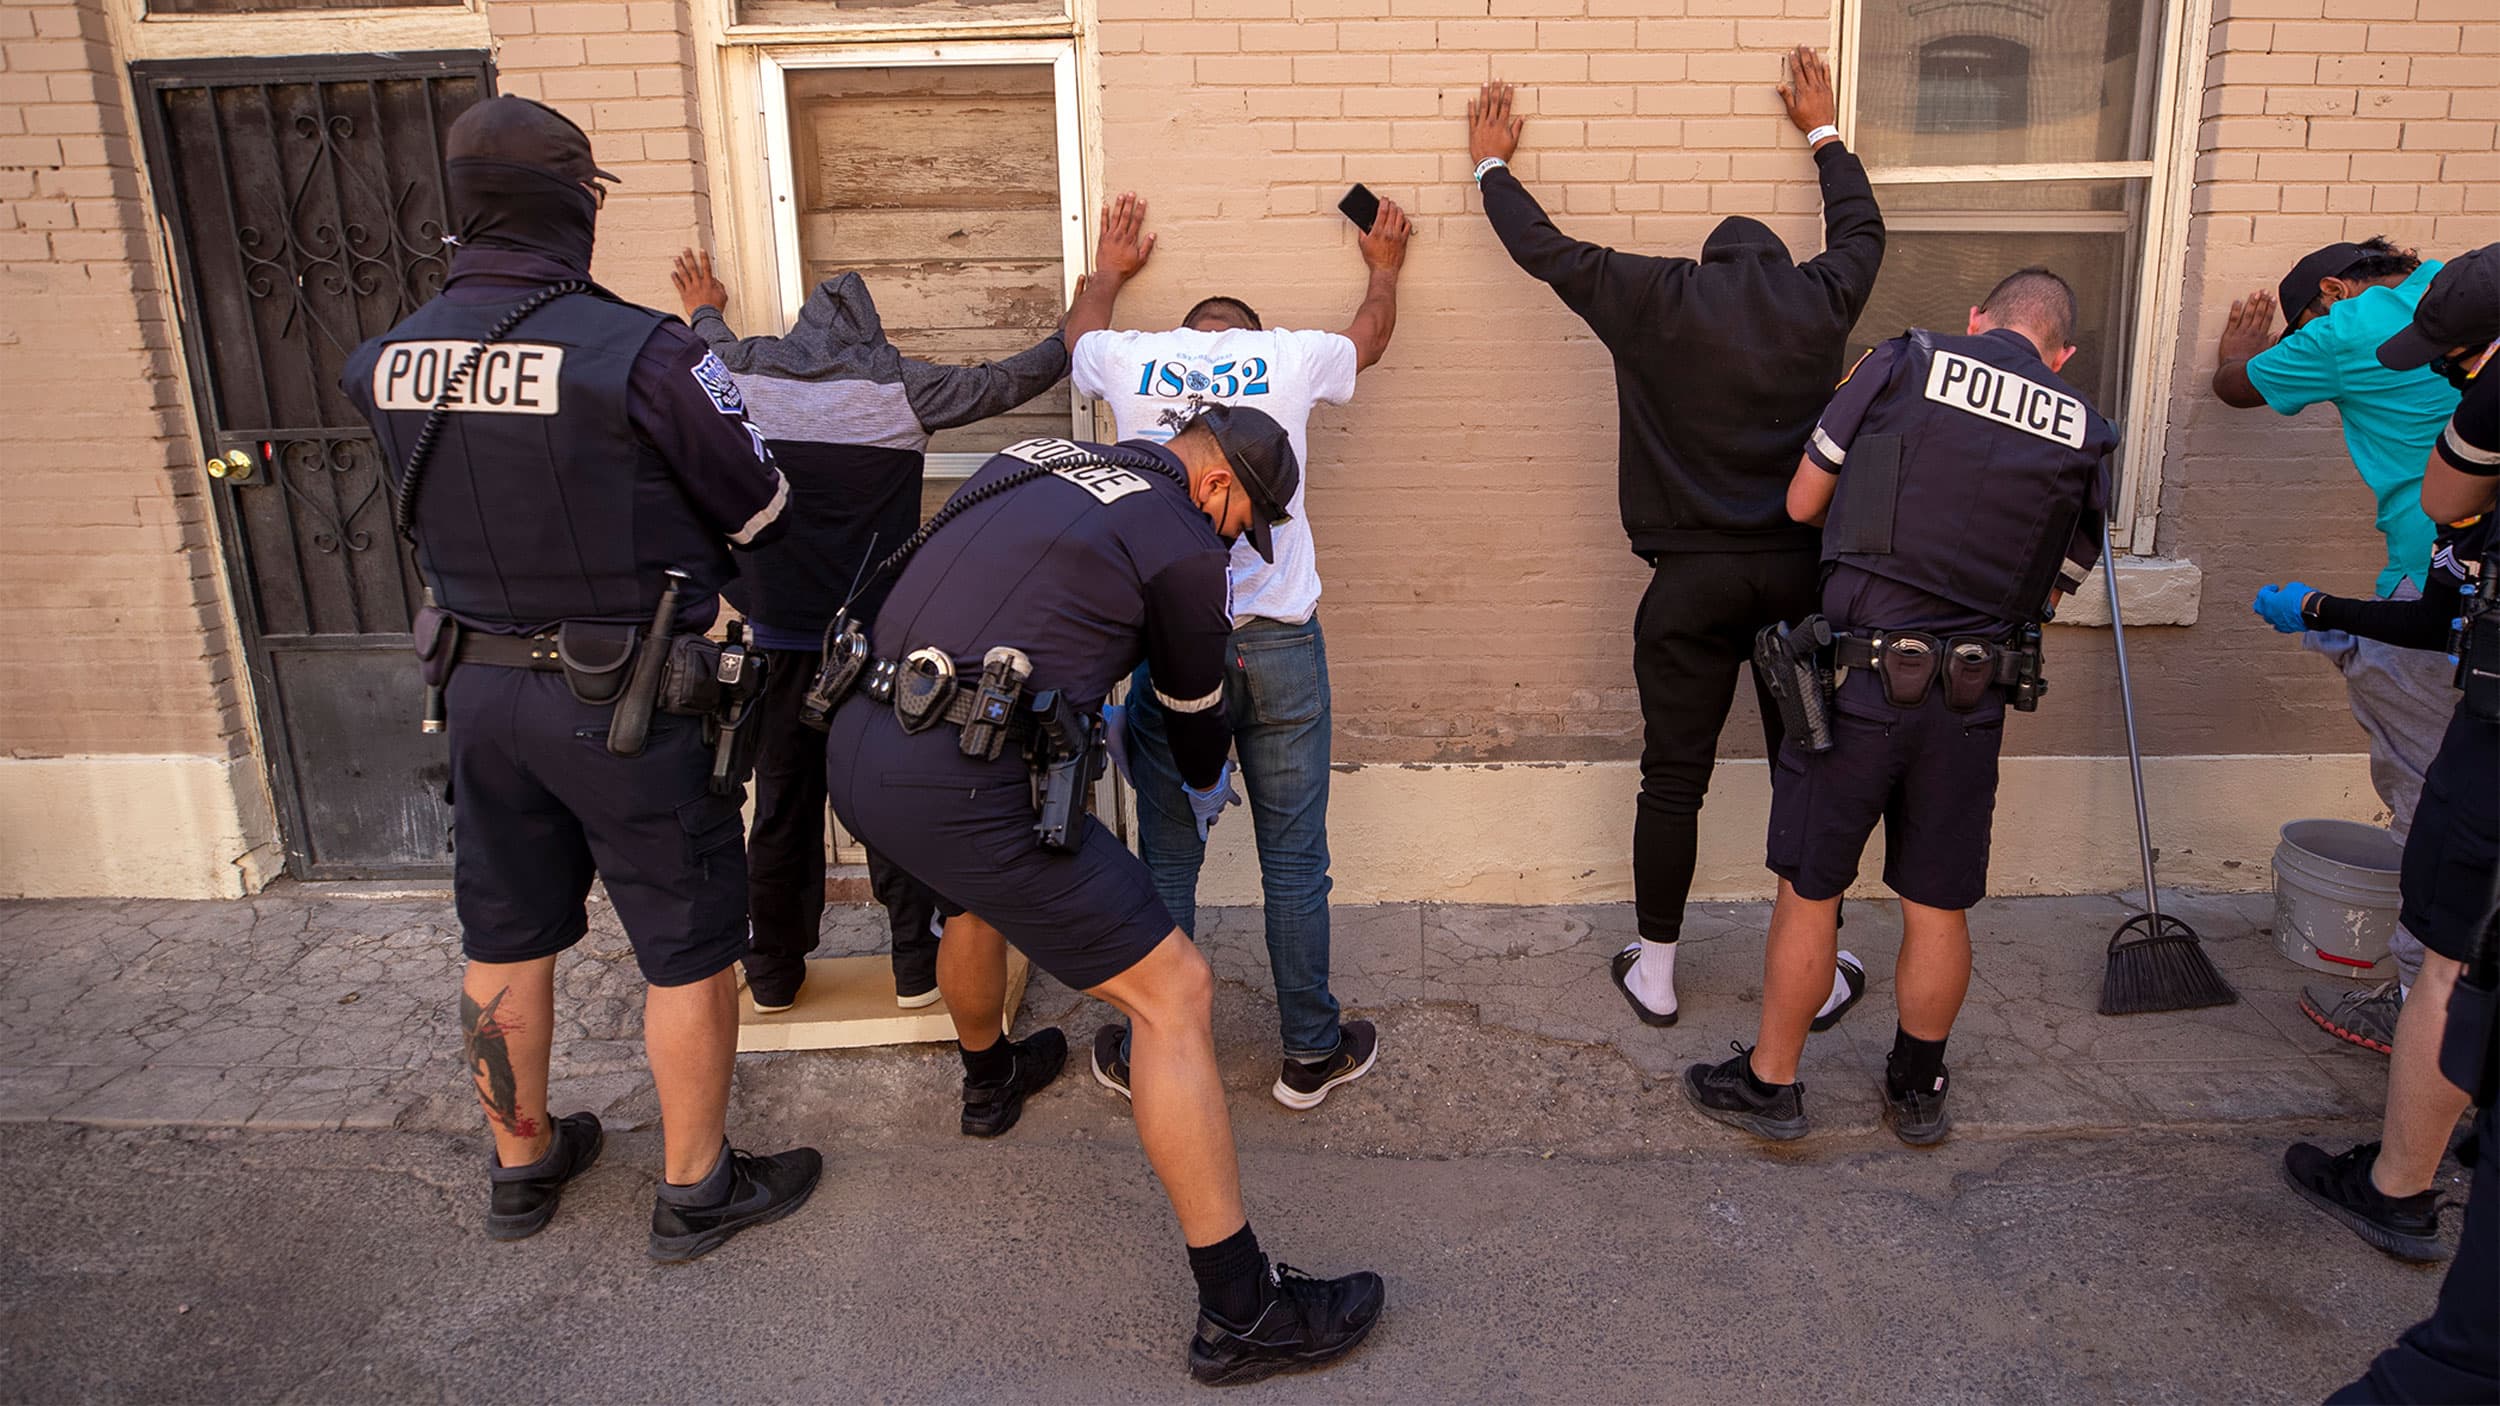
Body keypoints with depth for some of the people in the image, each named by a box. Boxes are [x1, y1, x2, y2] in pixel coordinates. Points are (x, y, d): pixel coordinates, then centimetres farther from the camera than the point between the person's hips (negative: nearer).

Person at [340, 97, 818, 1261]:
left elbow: (435, 512, 11)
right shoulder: (639, 353, -21)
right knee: (688, 947, 10)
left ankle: (521, 1163, 39)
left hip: (477, 683, 6)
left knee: (505, 938, 20)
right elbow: (758, 512, -9)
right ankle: (695, 1190, 24)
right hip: (625, 698, -6)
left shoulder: (388, 363, -2)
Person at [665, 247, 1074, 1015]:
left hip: (779, 636, 3)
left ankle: (774, 973, 25)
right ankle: (917, 966, 17)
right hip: (876, 635, -2)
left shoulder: (741, 371, -1)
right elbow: (1009, 380, 3)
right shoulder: (900, 385, -8)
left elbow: (717, 345, 23)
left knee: (782, 805, 13)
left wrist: (704, 312, 47)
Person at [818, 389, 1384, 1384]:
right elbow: (1196, 709, 14)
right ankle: (1239, 1311, 3)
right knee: (1174, 994, -2)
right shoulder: (1184, 544, -1)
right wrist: (1211, 791, 36)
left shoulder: (1032, 462, 19)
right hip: (961, 780, -9)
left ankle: (988, 1077, 64)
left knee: (983, 891, 38)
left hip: (856, 746, 9)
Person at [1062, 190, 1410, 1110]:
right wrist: (1383, 267, 50)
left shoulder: (1130, 359, 7)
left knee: (1166, 860, 11)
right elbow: (1372, 335, 29)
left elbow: (1075, 335, 34)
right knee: (1294, 860, 9)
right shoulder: (1289, 357, 5)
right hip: (1278, 641, 0)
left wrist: (1108, 272, 53)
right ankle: (1311, 1053, 21)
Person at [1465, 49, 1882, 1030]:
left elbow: (1545, 249, 8)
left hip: (1691, 579, -1)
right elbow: (1861, 229, 26)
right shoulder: (1820, 303, 4)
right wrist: (1822, 132, 42)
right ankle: (1818, 977, 22)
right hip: (1800, 573, 2)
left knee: (1672, 780, 9)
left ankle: (1653, 973, 20)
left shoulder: (1656, 301, -2)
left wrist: (1491, 165, 26)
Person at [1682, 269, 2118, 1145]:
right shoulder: (2082, 437, 7)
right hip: (1973, 702, 3)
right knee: (1939, 908, 16)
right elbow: (2049, 593, 13)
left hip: (1860, 680, -3)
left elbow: (1802, 503, 5)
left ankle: (1771, 1084, 23)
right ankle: (1918, 1090, 33)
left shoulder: (1901, 366, -1)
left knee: (1807, 891, 10)